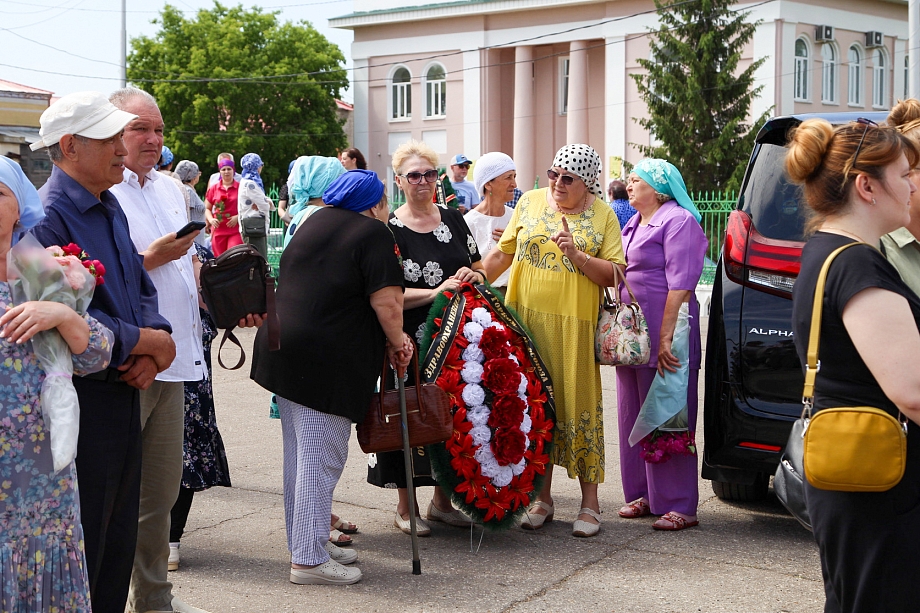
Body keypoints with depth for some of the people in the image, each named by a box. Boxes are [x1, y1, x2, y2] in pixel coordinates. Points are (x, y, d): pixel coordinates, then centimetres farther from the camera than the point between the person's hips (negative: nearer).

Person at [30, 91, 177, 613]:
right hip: (80, 403, -9)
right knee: (81, 549, 3)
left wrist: (149, 357, -6)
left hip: (125, 393, 9)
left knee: (119, 545, 17)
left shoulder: (110, 207, 12)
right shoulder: (49, 217, -17)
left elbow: (143, 290, 14)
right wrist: (153, 344, -12)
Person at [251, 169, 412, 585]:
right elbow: (386, 301, -16)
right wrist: (396, 341, 1)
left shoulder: (314, 223, 17)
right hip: (327, 361, -9)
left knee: (300, 454, 16)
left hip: (283, 347, 9)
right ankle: (309, 559, 1)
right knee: (321, 458, -3)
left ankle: (306, 542, 27)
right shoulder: (372, 232, -7)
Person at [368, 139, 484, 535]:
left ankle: (442, 501, 24)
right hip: (412, 342, -5)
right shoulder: (389, 230, -7)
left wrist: (473, 276, -5)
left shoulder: (453, 220, 9)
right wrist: (437, 291, -23)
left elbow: (480, 270, 18)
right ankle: (405, 507, 14)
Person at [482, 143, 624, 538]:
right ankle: (542, 497, 18)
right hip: (528, 320, 3)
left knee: (578, 405, -2)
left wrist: (577, 255, -16)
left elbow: (613, 275, -2)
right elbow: (503, 252, 13)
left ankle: (590, 501, 10)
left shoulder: (602, 215, 2)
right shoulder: (530, 202, 9)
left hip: (575, 327, -2)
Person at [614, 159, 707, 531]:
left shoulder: (678, 221, -10)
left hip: (663, 337, -9)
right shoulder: (634, 224, 18)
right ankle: (643, 494, 21)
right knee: (633, 416, 12)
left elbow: (680, 285, -18)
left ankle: (678, 505, 0)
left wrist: (666, 337, -22)